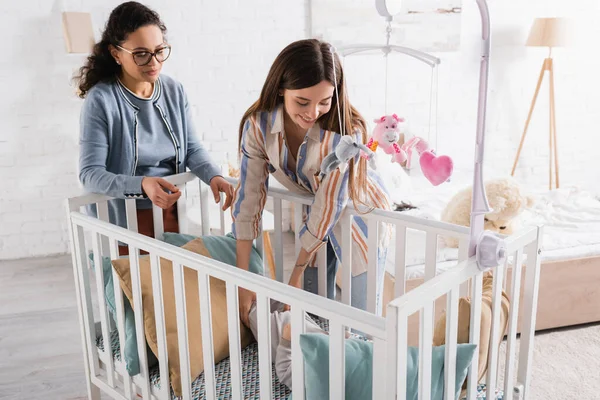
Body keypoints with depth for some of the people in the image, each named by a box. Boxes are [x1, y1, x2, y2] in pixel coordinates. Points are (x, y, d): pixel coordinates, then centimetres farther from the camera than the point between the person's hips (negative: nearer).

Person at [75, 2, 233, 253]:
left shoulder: (174, 91, -1)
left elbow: (192, 148, 4)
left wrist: (213, 176, -17)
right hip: (122, 221, -4)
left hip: (171, 214, 5)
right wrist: (142, 185, -35)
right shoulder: (101, 100, -16)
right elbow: (90, 173, -19)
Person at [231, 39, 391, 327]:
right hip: (311, 214, 3)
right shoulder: (258, 125, -22)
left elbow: (329, 206, -28)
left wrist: (296, 276, -19)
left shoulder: (347, 131, -32)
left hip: (359, 214, -3)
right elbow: (248, 198, -21)